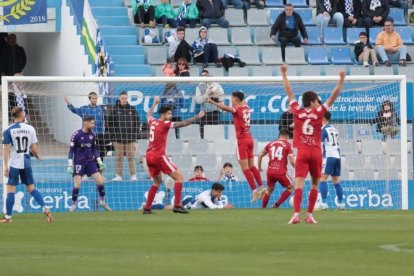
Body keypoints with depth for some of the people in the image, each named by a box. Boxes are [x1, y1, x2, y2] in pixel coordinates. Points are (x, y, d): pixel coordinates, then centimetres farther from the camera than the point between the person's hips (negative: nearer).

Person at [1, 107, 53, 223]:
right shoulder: (30, 128, 0)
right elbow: (34, 148, 2)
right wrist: (38, 156, 23)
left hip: (14, 163, -3)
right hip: (26, 163, 3)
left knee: (10, 190, 1)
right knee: (31, 188, 12)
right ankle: (45, 209, -1)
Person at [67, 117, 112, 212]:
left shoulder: (92, 135, 4)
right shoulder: (76, 135, -11)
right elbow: (71, 150, -6)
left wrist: (100, 162, 11)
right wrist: (70, 165, -11)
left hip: (90, 161, 4)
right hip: (79, 162, -4)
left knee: (100, 181, -2)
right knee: (77, 184, -11)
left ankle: (102, 202, 15)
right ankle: (73, 205, 3)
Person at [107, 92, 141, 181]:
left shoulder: (132, 109, 7)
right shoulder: (114, 109, 2)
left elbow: (137, 122, 11)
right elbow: (110, 123, 3)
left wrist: (135, 133, 1)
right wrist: (113, 133, -5)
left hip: (130, 138, 1)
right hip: (118, 139, -1)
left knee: (131, 157, 0)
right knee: (119, 158, 2)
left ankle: (133, 175, 1)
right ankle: (119, 175, 5)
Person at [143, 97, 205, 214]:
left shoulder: (152, 122, 12)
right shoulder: (165, 124, -8)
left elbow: (149, 114, 36)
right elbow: (182, 124, -16)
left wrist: (155, 103, 52)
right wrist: (197, 117, -13)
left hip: (149, 156, 8)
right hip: (159, 156, -8)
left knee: (157, 181, 23)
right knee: (179, 177, -5)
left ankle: (147, 208, 18)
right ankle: (177, 205, -16)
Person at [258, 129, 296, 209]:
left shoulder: (270, 144, 15)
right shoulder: (288, 145, 1)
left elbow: (260, 155, 22)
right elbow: (292, 161, -6)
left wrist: (259, 167, 36)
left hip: (270, 171, 5)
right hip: (281, 172, -5)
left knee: (269, 189, 26)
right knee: (291, 187, 15)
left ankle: (263, 208, 22)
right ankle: (277, 205, 4)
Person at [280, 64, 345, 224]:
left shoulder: (298, 112, 2)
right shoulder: (319, 113, 0)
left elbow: (289, 92, 10)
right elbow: (333, 96, 3)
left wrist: (284, 74, 19)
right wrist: (341, 80, 8)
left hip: (302, 153, 0)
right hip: (316, 153, 0)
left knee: (299, 183, -10)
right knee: (314, 184, 12)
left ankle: (296, 214, -24)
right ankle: (310, 215, 8)